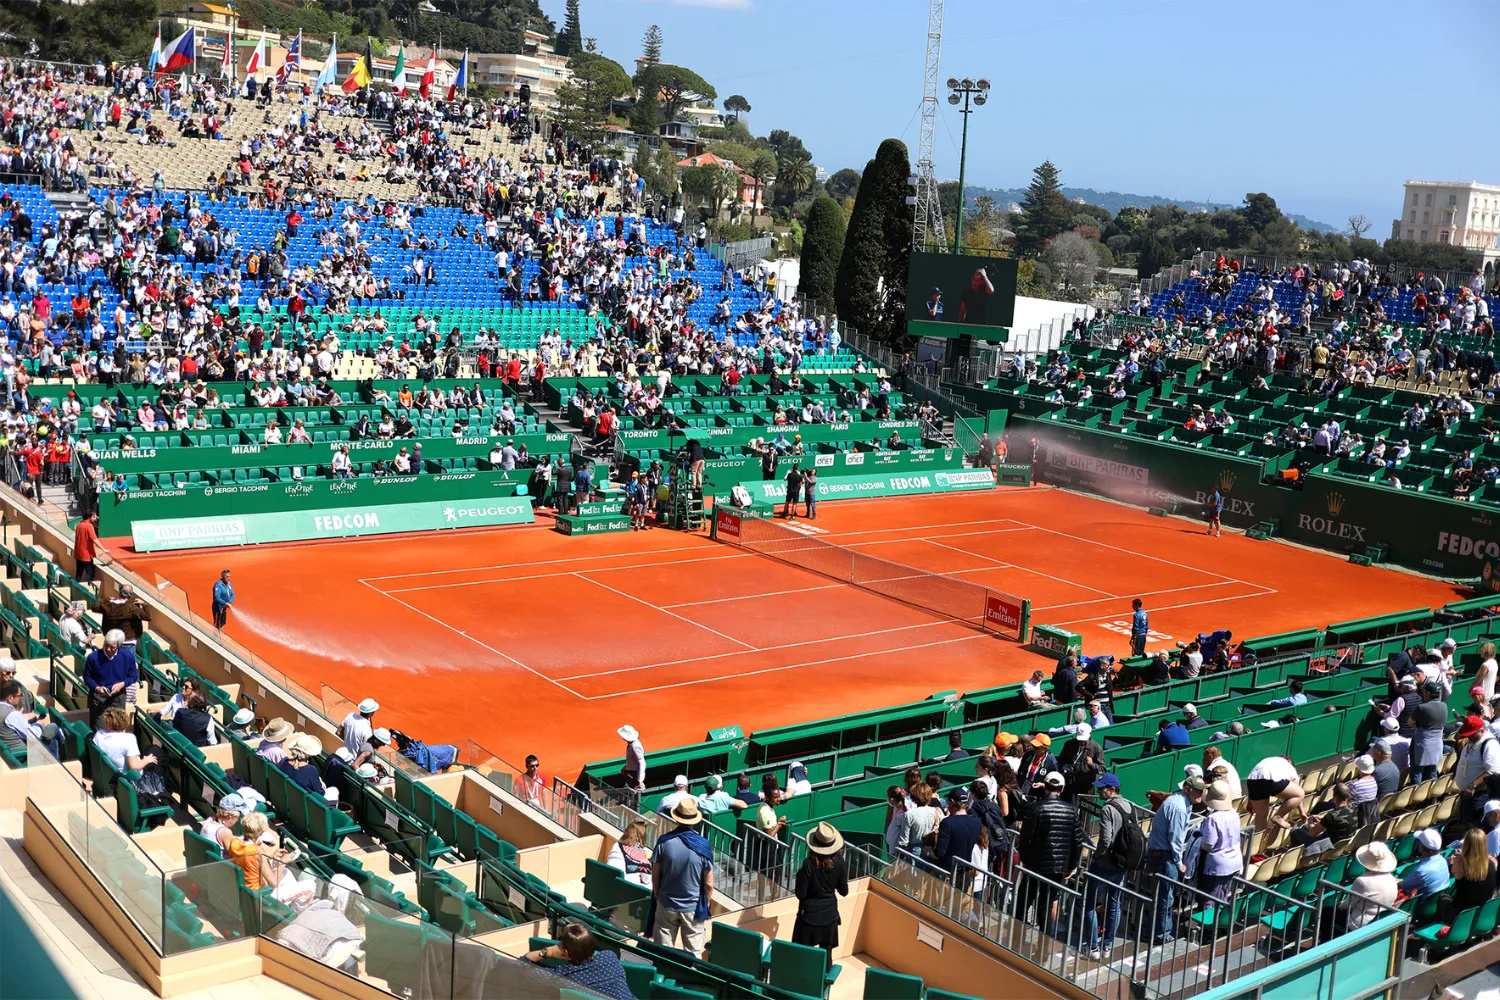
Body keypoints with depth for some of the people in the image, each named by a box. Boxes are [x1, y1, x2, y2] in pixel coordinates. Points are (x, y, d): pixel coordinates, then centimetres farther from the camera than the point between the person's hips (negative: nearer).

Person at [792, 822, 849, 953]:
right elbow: (844, 891, -1)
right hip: (829, 913, 3)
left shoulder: (809, 863, -19)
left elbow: (800, 894, -15)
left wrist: (799, 875, -1)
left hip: (810, 914, -3)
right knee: (827, 952, 13)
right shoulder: (838, 863, -10)